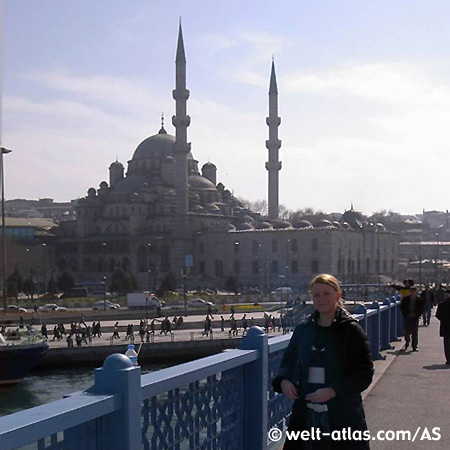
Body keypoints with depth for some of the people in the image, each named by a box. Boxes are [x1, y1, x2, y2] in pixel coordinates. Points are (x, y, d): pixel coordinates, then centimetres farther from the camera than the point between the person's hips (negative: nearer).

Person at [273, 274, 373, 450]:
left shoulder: (351, 330, -7)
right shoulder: (303, 330, 6)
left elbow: (365, 373, -9)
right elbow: (289, 361, 17)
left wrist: (333, 391, -20)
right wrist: (283, 380, -5)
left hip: (343, 416, -4)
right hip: (305, 414, 4)